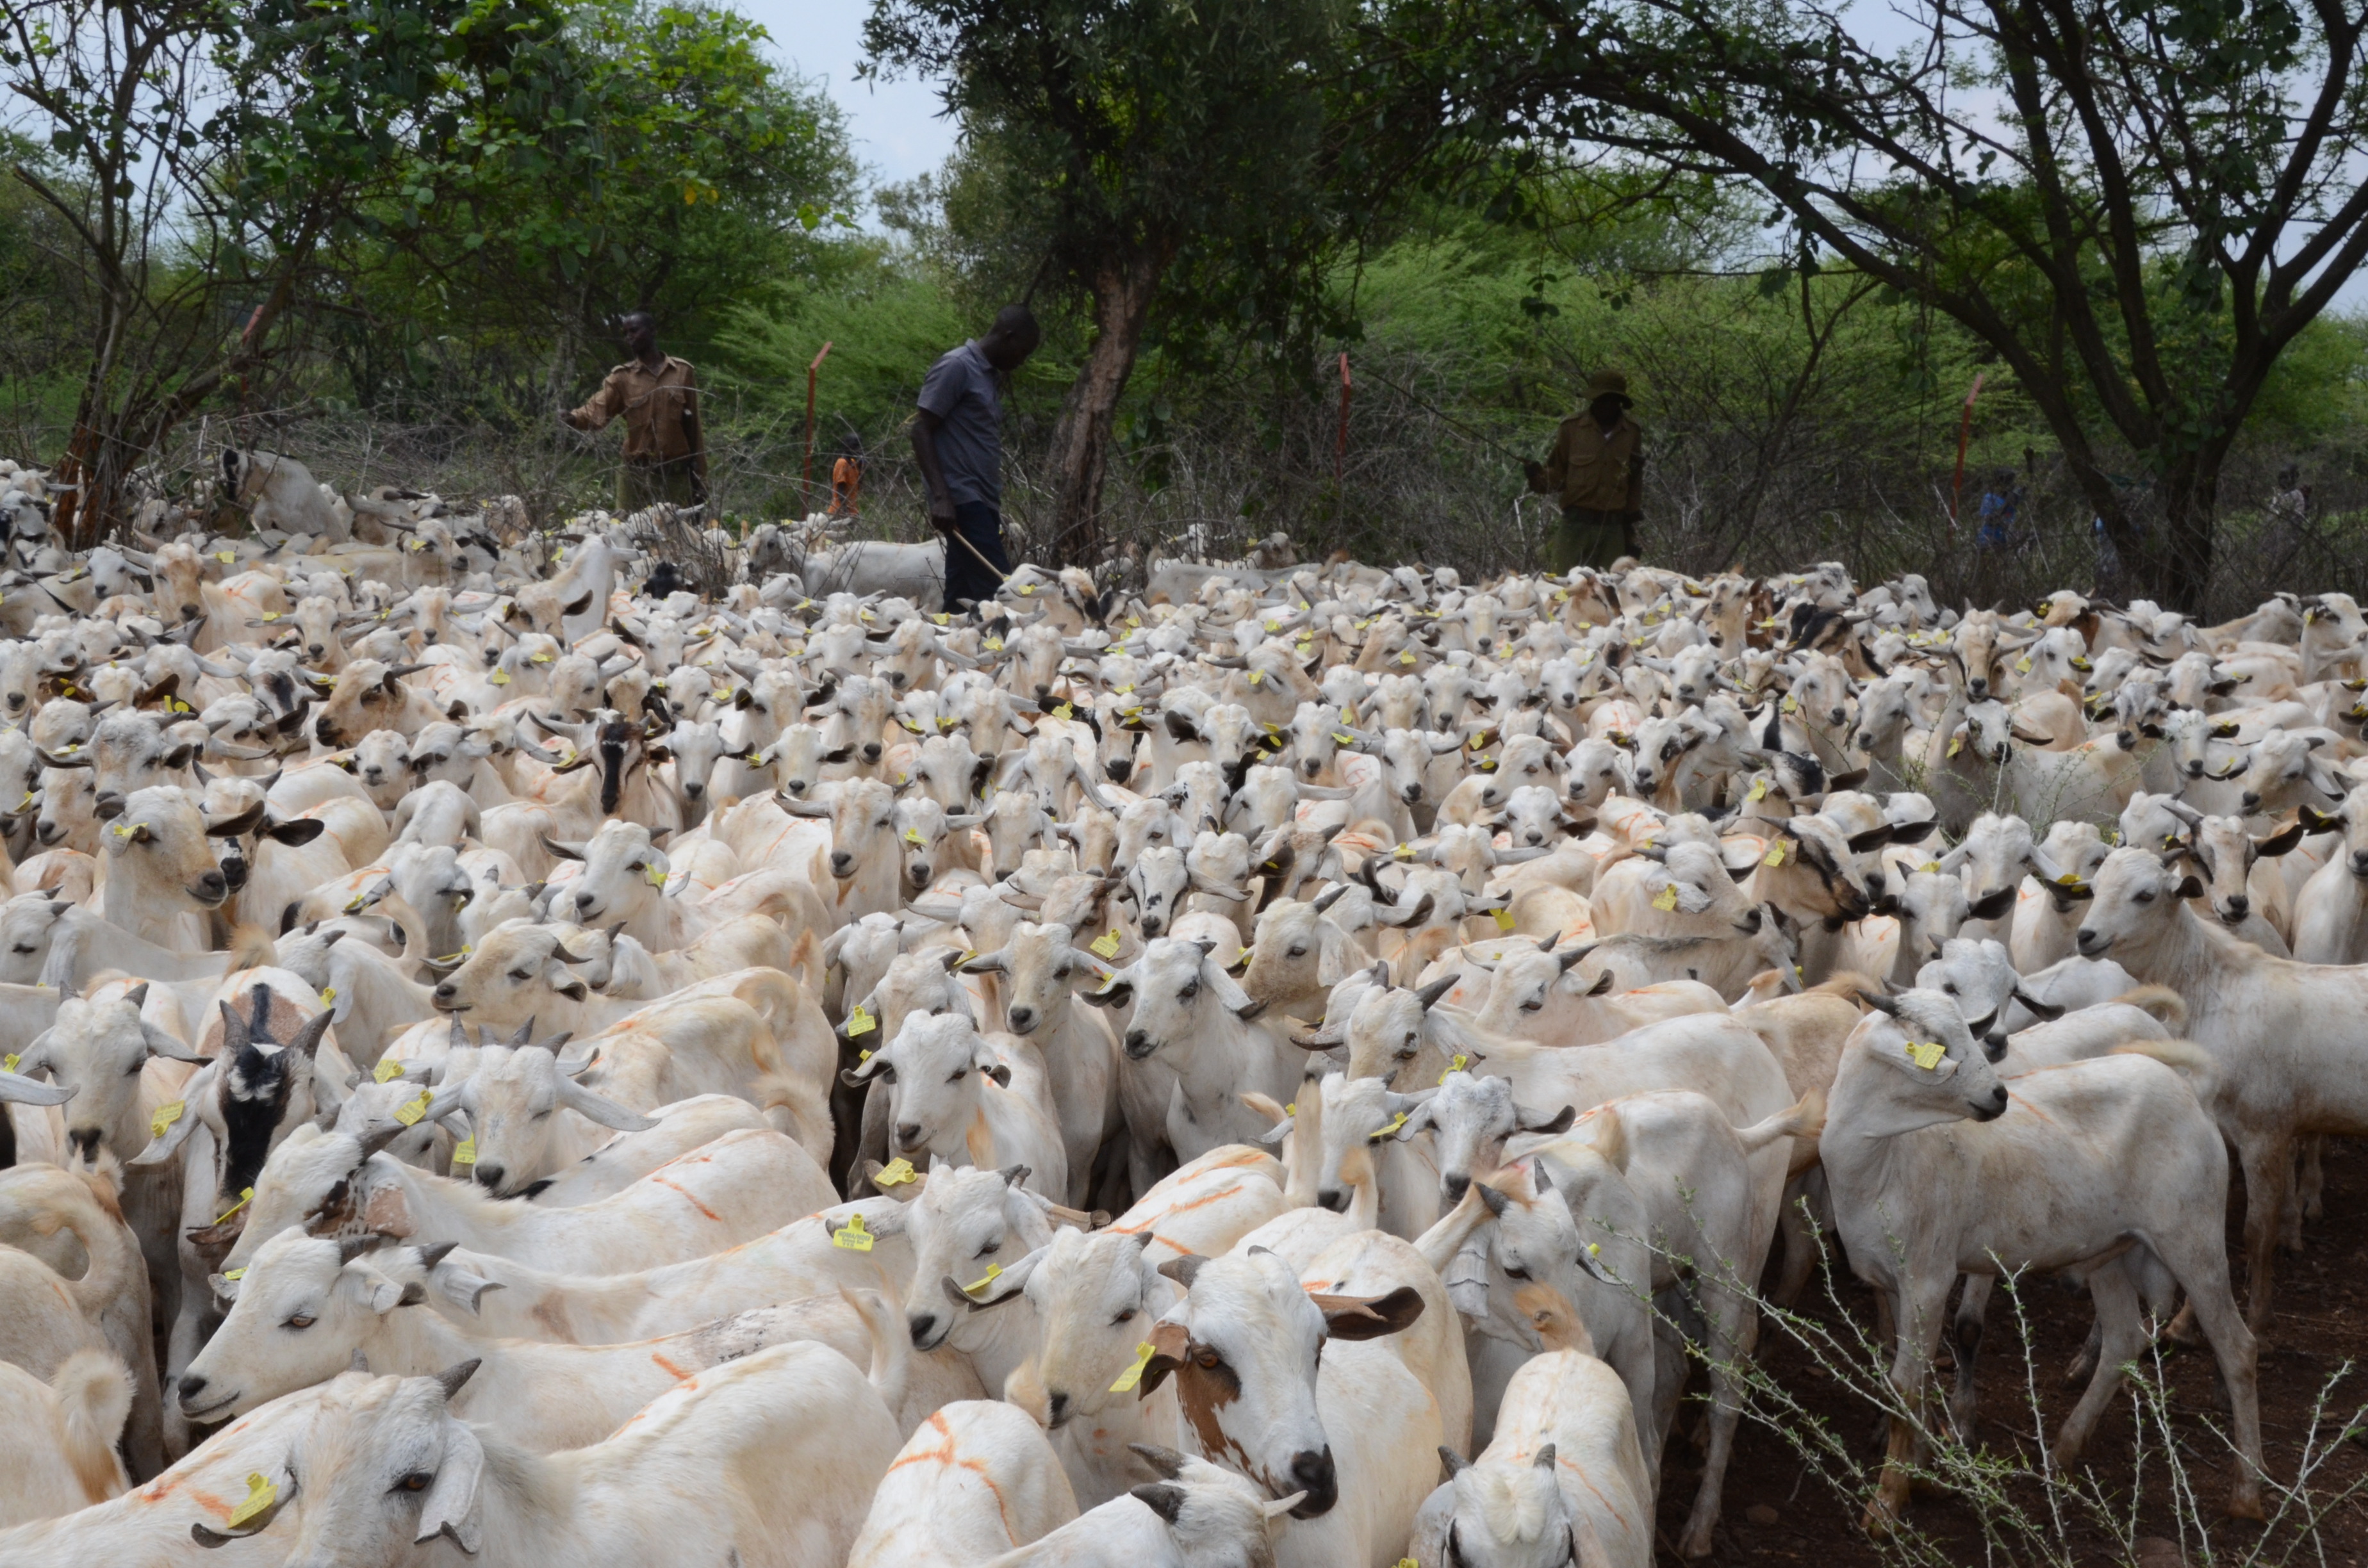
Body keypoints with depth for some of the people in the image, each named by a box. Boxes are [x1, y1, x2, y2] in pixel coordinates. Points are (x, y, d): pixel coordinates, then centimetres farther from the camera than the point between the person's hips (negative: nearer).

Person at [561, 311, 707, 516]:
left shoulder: (683, 372, 6)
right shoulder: (622, 377, 6)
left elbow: (693, 428, 7)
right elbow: (598, 409, -9)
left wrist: (699, 478, 6)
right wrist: (574, 418, -32)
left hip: (676, 475, 0)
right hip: (636, 476, 0)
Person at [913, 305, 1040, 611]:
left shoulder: (991, 376, 20)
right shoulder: (956, 367, -7)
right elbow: (922, 430, -11)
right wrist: (940, 496, -20)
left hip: (982, 502, 9)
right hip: (962, 500, -9)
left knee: (965, 598, 5)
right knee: (996, 591, -16)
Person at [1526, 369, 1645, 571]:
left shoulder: (1632, 433, 8)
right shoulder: (1572, 427, 2)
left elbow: (1635, 485, 15)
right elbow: (1556, 475, 8)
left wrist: (1631, 537, 15)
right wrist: (1538, 477, -15)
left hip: (1613, 527, 2)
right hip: (1576, 525, -2)